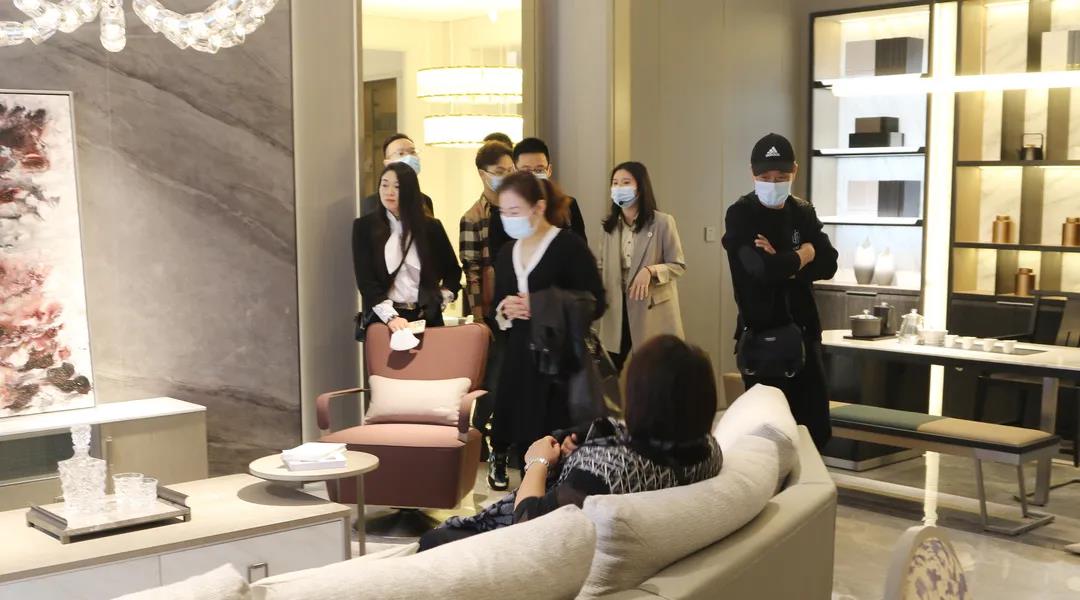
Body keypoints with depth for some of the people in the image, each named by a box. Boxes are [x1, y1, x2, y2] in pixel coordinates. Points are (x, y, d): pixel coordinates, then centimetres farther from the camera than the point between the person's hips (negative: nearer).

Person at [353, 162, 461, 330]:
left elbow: (453, 270, 16)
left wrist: (441, 300, 2)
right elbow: (365, 280, -9)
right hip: (384, 320, -1)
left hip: (426, 317, 1)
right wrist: (390, 316, -21)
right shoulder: (365, 226, -1)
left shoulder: (430, 226, 4)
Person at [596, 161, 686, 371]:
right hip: (617, 311, 5)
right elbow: (602, 268, 13)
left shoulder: (662, 222, -7)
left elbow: (678, 265, -6)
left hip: (652, 311, -4)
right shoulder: (610, 225, 9)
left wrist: (650, 271, -23)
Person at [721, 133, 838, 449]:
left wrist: (785, 263, -16)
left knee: (816, 426, 7)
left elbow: (828, 265, -1)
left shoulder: (804, 212, 9)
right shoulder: (740, 215, -8)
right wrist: (802, 255, -7)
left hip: (803, 332, 5)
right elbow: (761, 267, -24)